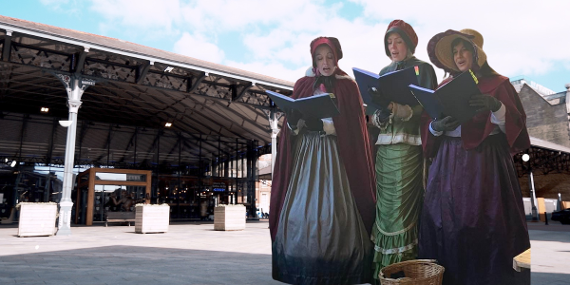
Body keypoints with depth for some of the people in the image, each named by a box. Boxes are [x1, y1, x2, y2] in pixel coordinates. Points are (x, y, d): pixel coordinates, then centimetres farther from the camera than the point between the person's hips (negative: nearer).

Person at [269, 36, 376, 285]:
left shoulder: (348, 86, 3)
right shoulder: (303, 85, 9)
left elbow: (352, 127, -5)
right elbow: (292, 126, 6)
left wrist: (319, 124, -17)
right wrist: (294, 122, -17)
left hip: (336, 155, -2)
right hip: (306, 153, 2)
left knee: (333, 210, -5)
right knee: (301, 210, -2)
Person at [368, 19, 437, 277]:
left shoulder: (423, 69, 5)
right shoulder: (384, 72, 19)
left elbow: (426, 107, -8)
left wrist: (394, 108, -23)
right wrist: (379, 117, -8)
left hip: (408, 146, -4)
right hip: (384, 147, 4)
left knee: (403, 207, -7)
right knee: (384, 206, 2)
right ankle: (384, 267, 12)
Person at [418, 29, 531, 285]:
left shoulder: (498, 84, 3)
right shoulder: (445, 86, 12)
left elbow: (515, 126, -4)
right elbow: (427, 126, 9)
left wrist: (496, 107, -22)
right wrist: (437, 126, -13)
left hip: (485, 161, -3)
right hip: (449, 161, 3)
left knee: (487, 226, -3)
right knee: (446, 224, 3)